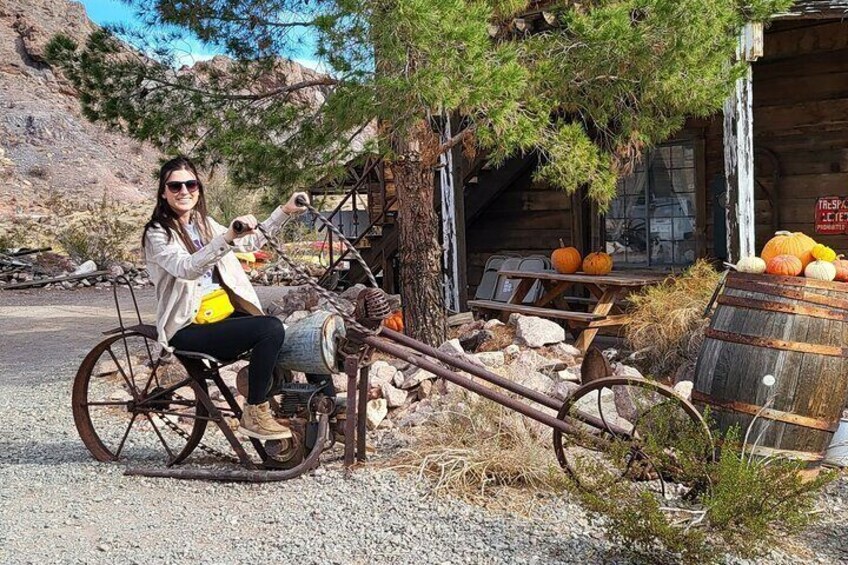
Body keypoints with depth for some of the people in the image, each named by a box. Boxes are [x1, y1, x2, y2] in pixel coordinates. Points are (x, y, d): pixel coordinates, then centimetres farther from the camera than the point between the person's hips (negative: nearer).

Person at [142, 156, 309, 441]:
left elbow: (251, 242, 24)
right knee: (271, 329, -26)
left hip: (225, 313, 7)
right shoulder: (157, 234, -8)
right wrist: (228, 237, -42)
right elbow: (186, 268, -28)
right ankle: (254, 415, -14)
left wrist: (285, 211, 14)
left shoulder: (204, 224, 14)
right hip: (189, 329, -7)